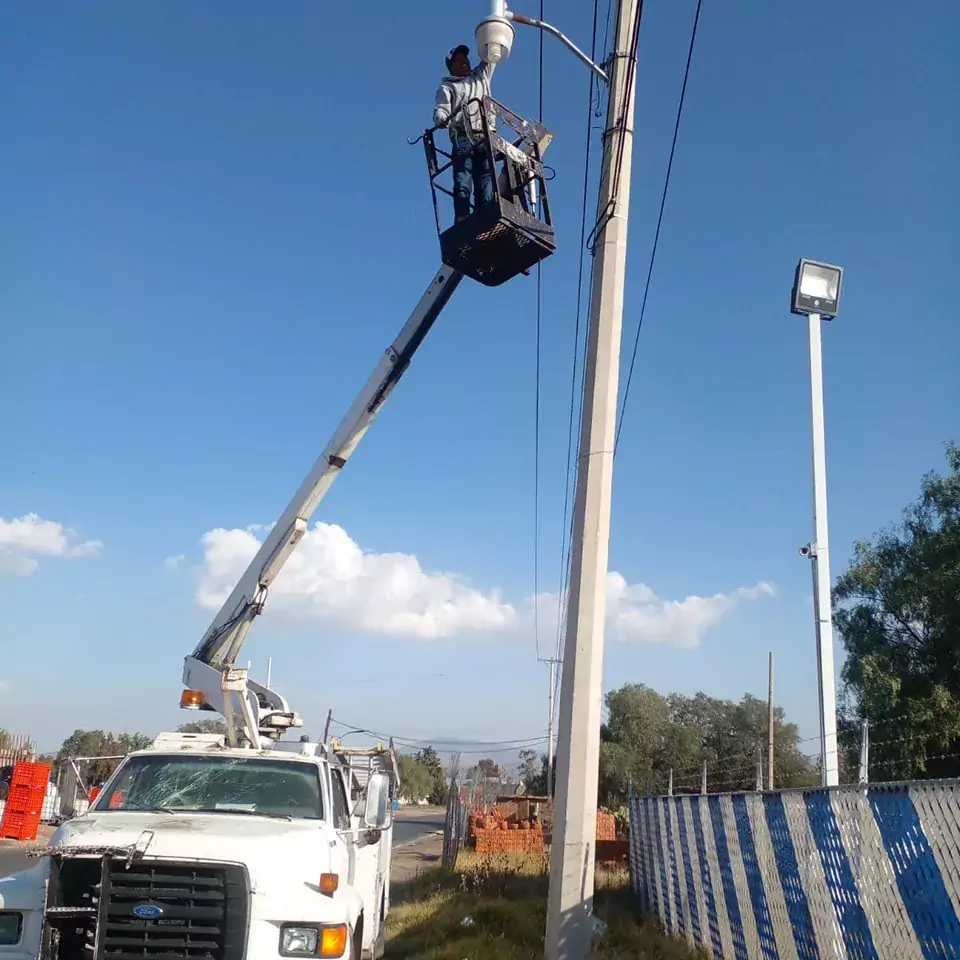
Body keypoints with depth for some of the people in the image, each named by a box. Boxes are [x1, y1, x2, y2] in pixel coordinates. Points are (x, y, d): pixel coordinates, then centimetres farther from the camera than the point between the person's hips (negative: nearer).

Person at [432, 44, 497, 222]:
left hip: (486, 139, 4)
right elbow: (440, 111, 1)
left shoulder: (481, 76, 31)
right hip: (463, 140, -4)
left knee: (486, 183, -10)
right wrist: (441, 120, -22)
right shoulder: (446, 87, 17)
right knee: (462, 183, -17)